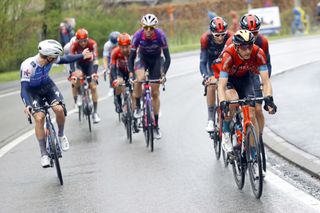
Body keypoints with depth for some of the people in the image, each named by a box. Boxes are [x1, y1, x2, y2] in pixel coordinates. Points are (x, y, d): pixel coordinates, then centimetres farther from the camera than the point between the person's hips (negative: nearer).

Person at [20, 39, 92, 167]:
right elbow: (24, 88, -38)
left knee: (59, 109, -20)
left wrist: (82, 56, 12)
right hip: (32, 90, -4)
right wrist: (27, 105, -54)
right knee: (39, 118, -19)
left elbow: (65, 60, 2)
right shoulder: (28, 66, -36)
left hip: (46, 85, 4)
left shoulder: (50, 59, -21)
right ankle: (44, 154, -8)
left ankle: (61, 135, 9)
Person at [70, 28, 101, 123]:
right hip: (79, 64, 1)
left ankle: (95, 112, -6)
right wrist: (72, 74, -45)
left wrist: (94, 72, -47)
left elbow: (95, 59, -34)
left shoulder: (92, 44, -29)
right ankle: (76, 101, -9)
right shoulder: (74, 45, -27)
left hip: (89, 64, -1)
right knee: (76, 78, -29)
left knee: (93, 86, -12)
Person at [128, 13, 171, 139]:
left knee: (155, 93, -2)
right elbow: (131, 57, -22)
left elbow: (167, 57, -24)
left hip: (156, 60, 0)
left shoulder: (160, 35, -30)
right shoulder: (138, 35, -28)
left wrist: (163, 73, -35)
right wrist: (131, 74, -33)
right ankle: (137, 107, -11)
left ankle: (156, 126, 7)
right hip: (142, 58, 0)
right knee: (139, 79, -33)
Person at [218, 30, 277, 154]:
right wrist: (223, 103, -56)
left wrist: (268, 98, -47)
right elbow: (221, 85, -41)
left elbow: (265, 80, -31)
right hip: (228, 78, -2)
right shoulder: (228, 55, -38)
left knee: (251, 115, -9)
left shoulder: (258, 53, -31)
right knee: (233, 100, -33)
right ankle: (225, 134, -13)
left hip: (244, 78, 3)